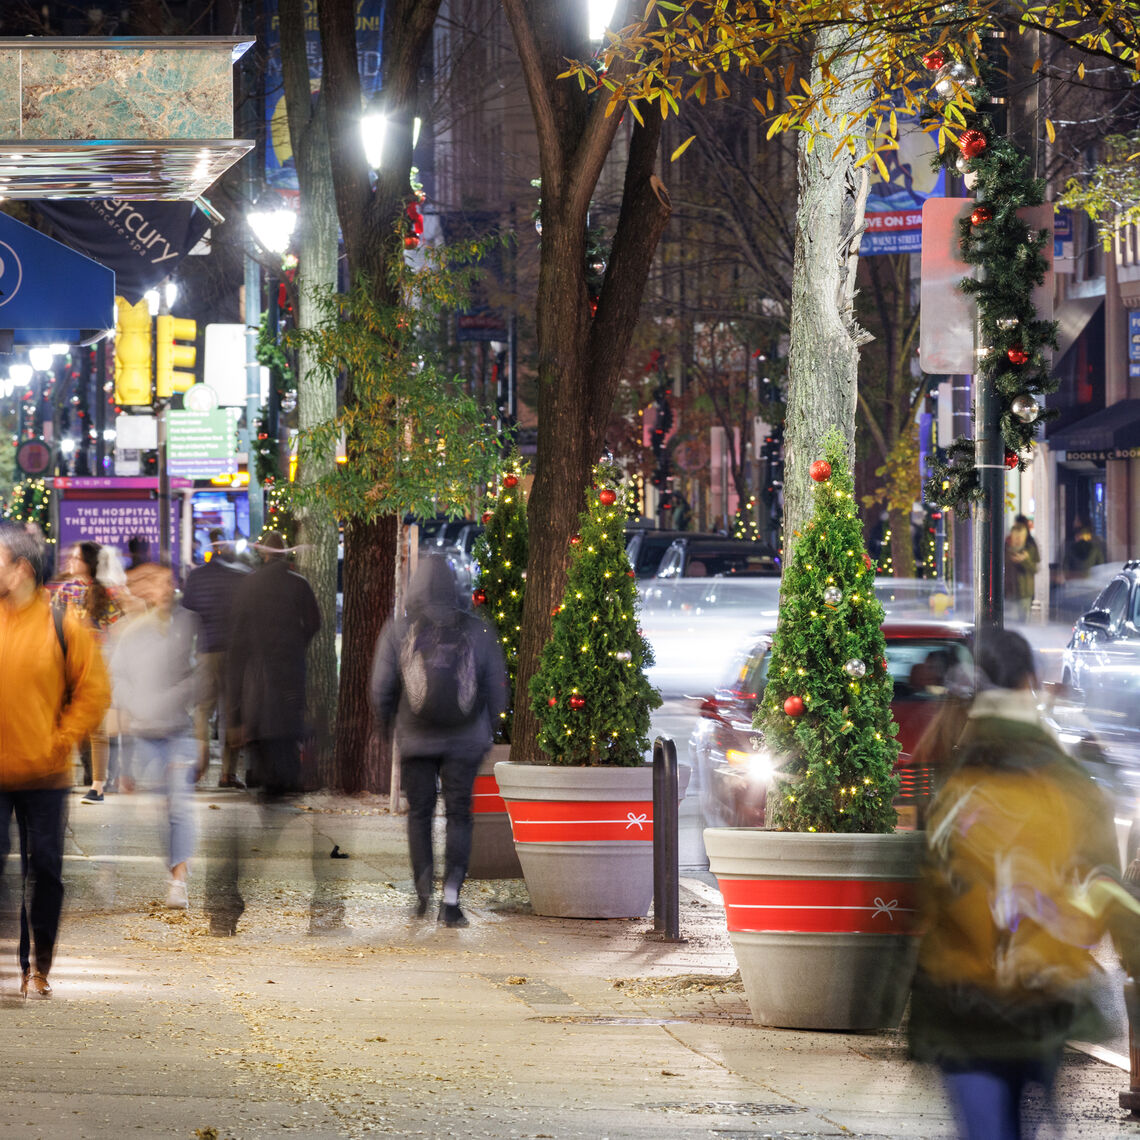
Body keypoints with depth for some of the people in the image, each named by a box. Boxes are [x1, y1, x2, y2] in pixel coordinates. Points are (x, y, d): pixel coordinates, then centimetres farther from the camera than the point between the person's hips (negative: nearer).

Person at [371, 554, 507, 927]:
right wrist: (486, 728, 17)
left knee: (420, 813, 16)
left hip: (416, 739, 0)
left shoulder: (398, 632, -7)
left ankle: (423, 892, 12)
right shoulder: (477, 632, -4)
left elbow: (381, 690, -4)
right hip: (465, 741, 0)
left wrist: (388, 727, 14)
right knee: (459, 815, 6)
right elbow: (497, 689, 1)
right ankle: (451, 899, -4)